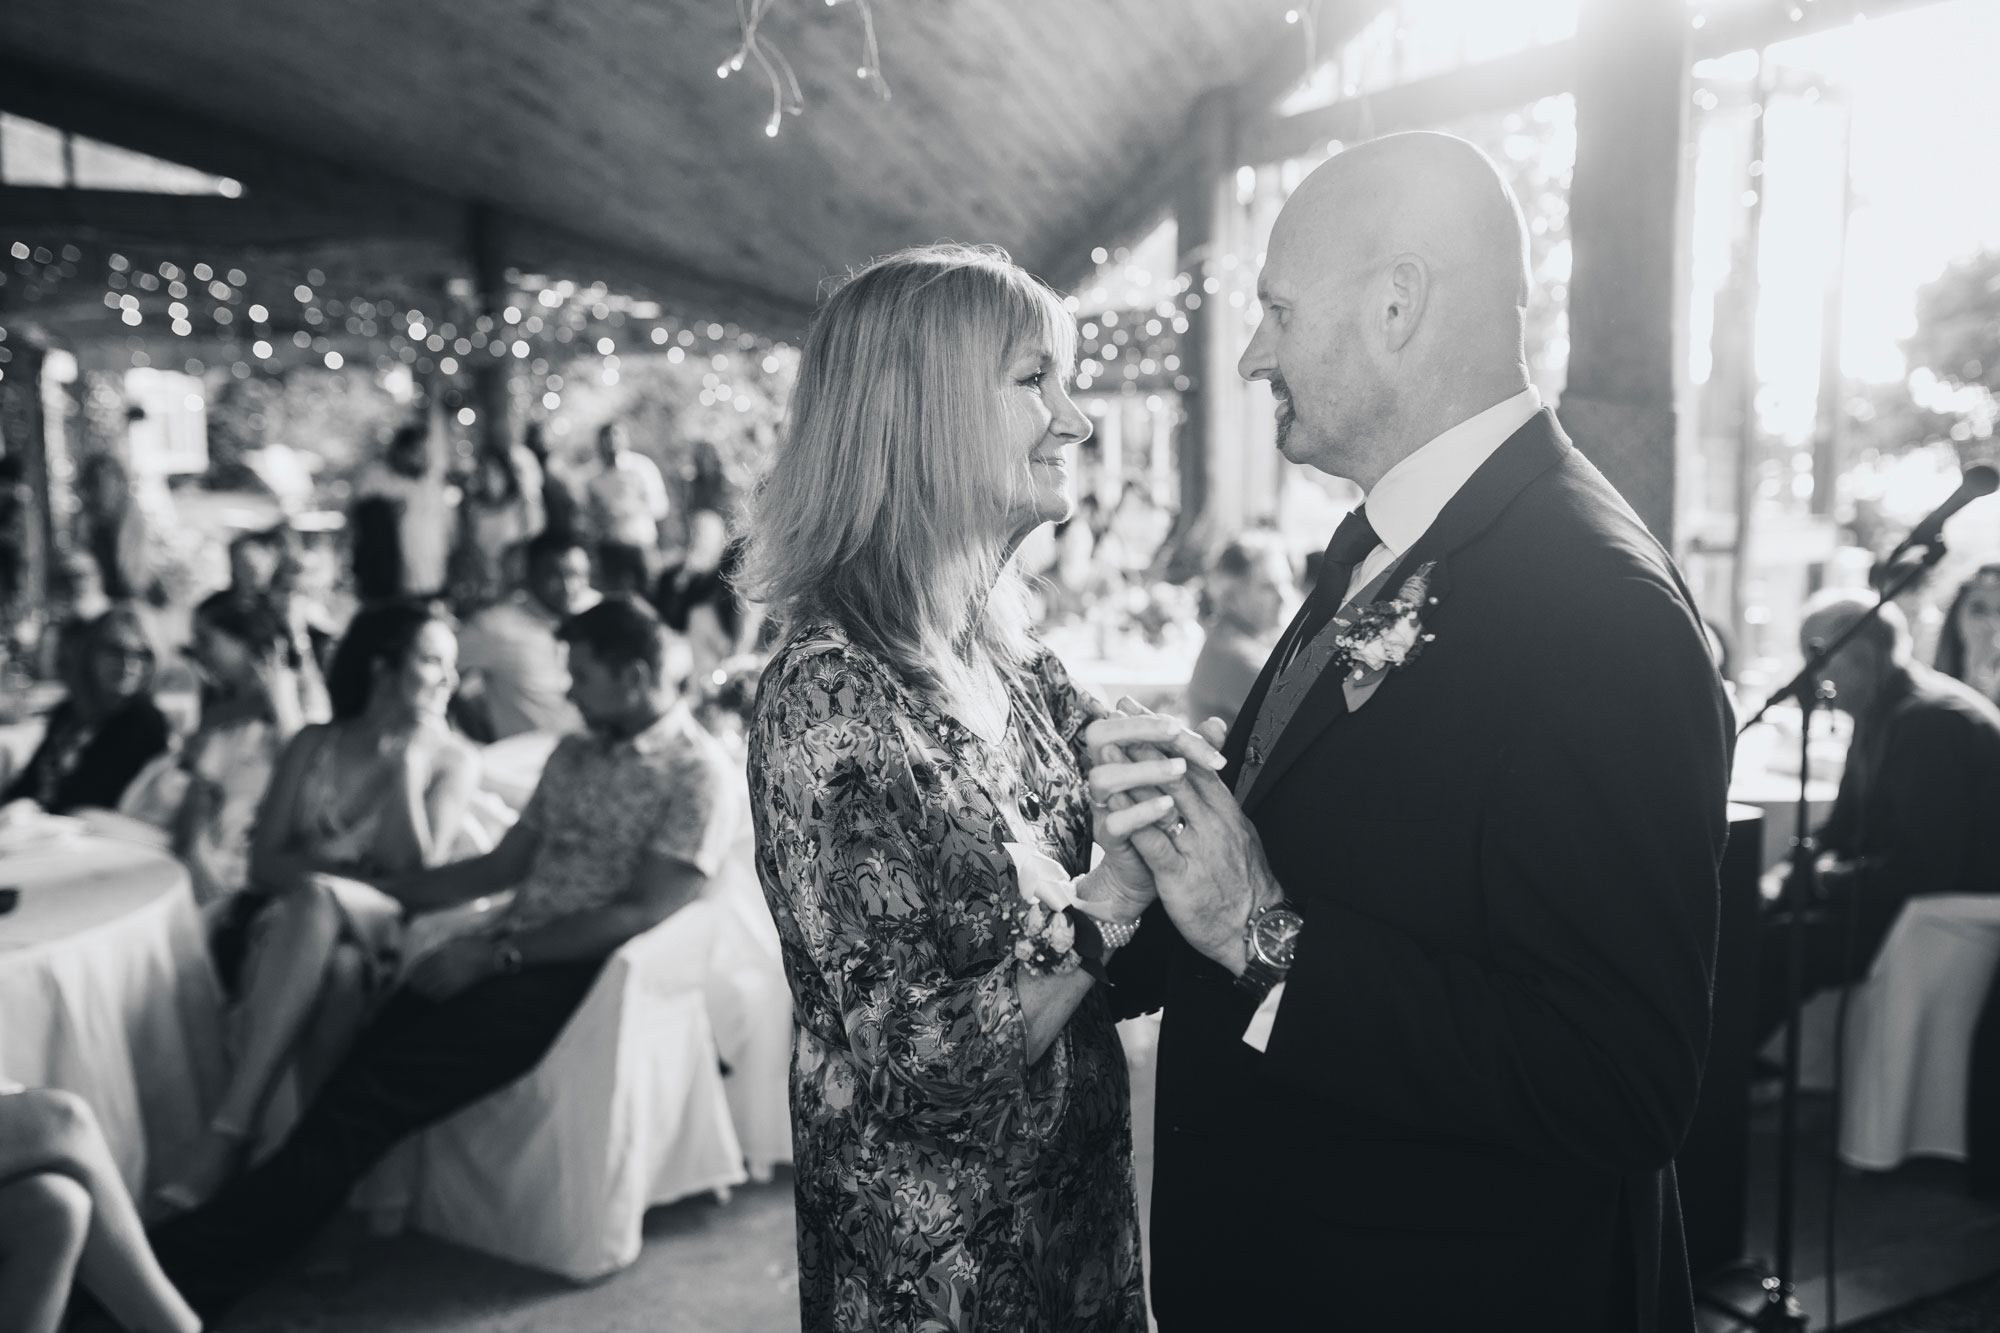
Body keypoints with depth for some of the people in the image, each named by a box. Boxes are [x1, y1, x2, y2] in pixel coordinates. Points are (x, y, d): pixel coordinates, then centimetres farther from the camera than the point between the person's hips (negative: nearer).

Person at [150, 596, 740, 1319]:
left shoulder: (699, 774, -7)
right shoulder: (577, 753, 18)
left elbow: (643, 911, -15)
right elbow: (501, 867, 20)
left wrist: (496, 952, -17)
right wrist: (373, 891, 12)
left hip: (577, 975, -8)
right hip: (510, 957, 8)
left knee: (378, 1087, -22)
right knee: (358, 1067, -16)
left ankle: (202, 1264, -22)